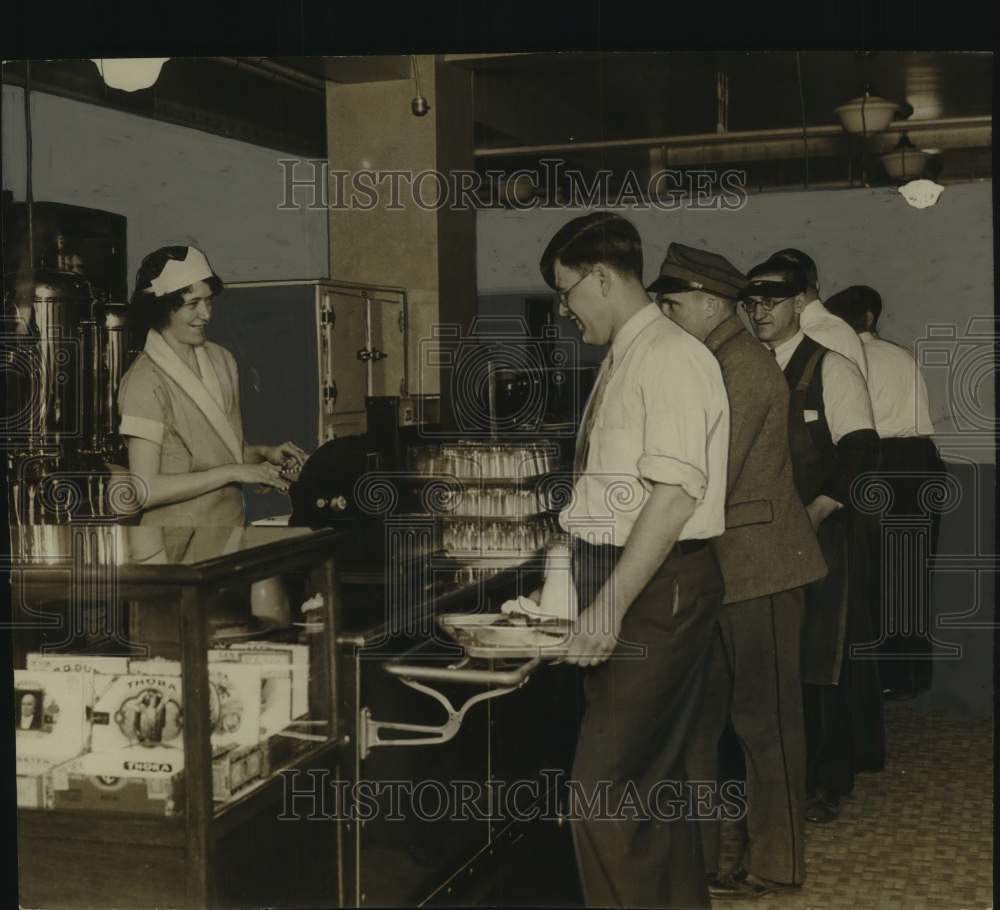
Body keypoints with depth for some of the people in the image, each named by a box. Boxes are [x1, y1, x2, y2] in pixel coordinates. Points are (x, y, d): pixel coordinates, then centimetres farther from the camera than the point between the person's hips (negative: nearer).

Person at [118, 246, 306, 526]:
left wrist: (265, 453, -3)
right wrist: (234, 472, -19)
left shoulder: (221, 360, 6)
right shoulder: (146, 381, -16)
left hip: (232, 519, 7)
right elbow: (145, 490, -21)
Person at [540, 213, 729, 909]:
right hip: (618, 583, 10)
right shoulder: (621, 360, 15)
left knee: (604, 788, -10)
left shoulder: (671, 357, -14)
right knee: (652, 773, 18)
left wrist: (612, 605, -24)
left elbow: (674, 495, -22)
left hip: (660, 587, -10)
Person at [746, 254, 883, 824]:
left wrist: (815, 513, -19)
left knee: (822, 660, -1)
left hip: (820, 536, -4)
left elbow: (860, 452, -10)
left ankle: (828, 783, 11)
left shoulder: (832, 368, -3)